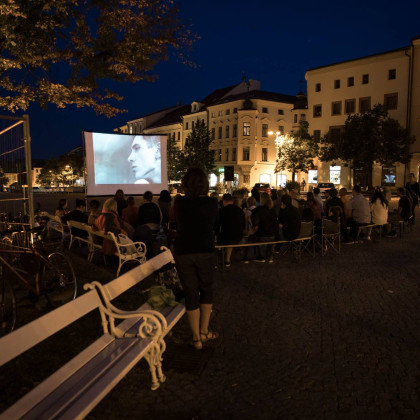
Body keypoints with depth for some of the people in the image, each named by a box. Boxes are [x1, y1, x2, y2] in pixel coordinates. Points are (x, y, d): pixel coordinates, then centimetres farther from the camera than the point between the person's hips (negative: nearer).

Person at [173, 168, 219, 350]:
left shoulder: (179, 203, -8)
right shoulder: (212, 203, -7)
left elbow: (177, 224, 7)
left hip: (183, 252, 0)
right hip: (206, 251, 0)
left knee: (190, 293, 10)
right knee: (206, 289, 19)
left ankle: (196, 338, 18)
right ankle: (204, 331, 27)